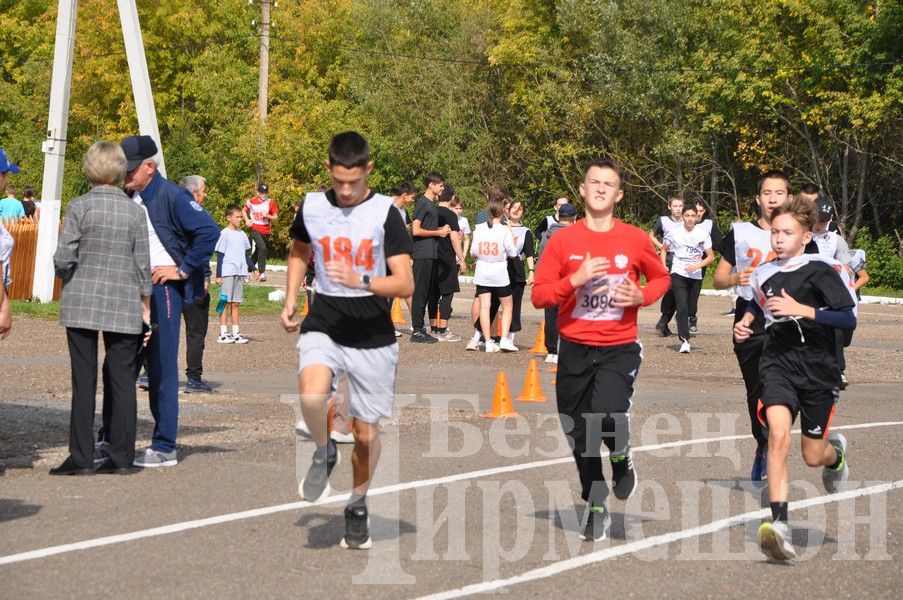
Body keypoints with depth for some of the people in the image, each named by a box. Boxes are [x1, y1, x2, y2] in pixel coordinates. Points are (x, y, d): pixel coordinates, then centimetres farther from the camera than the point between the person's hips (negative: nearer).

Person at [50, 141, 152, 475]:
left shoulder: (79, 207, -6)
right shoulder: (135, 211, 0)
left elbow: (63, 259, -9)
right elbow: (143, 265, 1)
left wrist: (67, 277, 13)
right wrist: (145, 308, 11)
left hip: (81, 303, -1)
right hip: (124, 306, 1)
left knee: (84, 380, 2)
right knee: (122, 379, 7)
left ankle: (81, 457, 2)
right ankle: (121, 456, 9)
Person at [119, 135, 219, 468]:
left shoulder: (172, 196, -11)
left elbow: (209, 231, -19)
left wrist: (182, 269, -15)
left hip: (163, 288, -7)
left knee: (162, 370, -4)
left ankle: (164, 448, 2)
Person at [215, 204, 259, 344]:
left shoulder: (242, 234, 13)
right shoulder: (224, 234, -5)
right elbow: (220, 255, -7)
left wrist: (253, 269, 14)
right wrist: (218, 275, -10)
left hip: (240, 273, 6)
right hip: (227, 273, -6)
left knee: (236, 303, 8)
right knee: (226, 302, -3)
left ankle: (236, 332, 11)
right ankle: (223, 333, 0)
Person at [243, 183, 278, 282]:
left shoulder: (271, 202, 2)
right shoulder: (251, 202, 0)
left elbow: (275, 217, 5)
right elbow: (244, 211, 17)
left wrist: (267, 216, -15)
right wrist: (247, 220, 0)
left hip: (266, 231, 3)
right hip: (255, 229, -3)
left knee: (258, 251, 14)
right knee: (262, 248, -23)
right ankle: (262, 272, -21)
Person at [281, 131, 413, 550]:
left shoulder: (384, 213, -8)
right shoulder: (312, 207, 3)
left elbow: (405, 283, -12)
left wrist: (361, 282, -28)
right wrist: (289, 302, 13)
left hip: (373, 335, -1)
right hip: (323, 326, 1)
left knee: (366, 432, 6)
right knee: (311, 395, -30)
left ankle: (358, 505, 32)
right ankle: (324, 452, 2)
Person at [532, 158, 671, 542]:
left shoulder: (635, 239, -1)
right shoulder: (563, 240, -1)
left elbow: (661, 278, 15)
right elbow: (539, 295, -3)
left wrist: (641, 297, -6)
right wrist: (575, 280, -18)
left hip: (619, 348, -2)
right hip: (575, 349, 2)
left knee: (607, 416, -25)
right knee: (579, 433, 9)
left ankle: (621, 457, 12)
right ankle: (596, 506, 30)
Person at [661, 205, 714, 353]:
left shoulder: (703, 234, 0)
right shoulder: (674, 233, 0)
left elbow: (710, 257, 4)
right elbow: (664, 249, 16)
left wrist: (696, 266, -11)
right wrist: (664, 266, 2)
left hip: (696, 275, 2)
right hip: (678, 274, -2)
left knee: (691, 309, 8)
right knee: (682, 306, -17)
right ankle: (685, 341, -22)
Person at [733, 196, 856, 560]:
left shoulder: (820, 271, -10)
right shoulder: (764, 273, 6)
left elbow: (849, 319, -17)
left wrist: (800, 309, -25)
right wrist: (746, 321, 11)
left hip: (819, 369, -2)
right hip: (778, 364, 2)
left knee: (813, 457, 8)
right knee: (778, 433, -25)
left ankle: (836, 452, 49)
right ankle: (779, 525, -30)